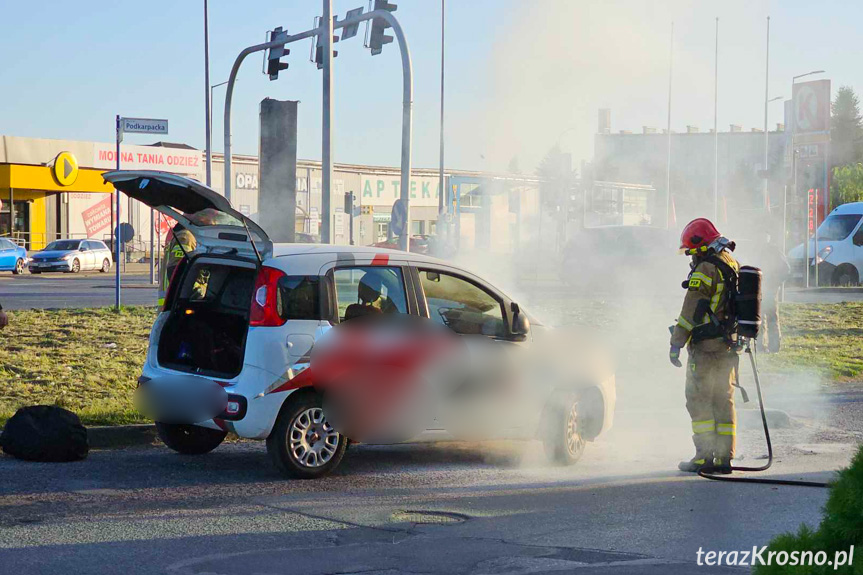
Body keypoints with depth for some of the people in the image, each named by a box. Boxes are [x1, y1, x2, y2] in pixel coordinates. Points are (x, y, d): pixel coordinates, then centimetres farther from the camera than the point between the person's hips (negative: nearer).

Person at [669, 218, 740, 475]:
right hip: (728, 345, 9)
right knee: (724, 400, 11)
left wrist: (676, 343, -13)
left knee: (699, 400, -4)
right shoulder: (733, 266, 15)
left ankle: (705, 456, -6)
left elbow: (691, 310, -17)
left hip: (705, 346, -9)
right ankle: (724, 456, 11)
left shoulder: (706, 269, -14)